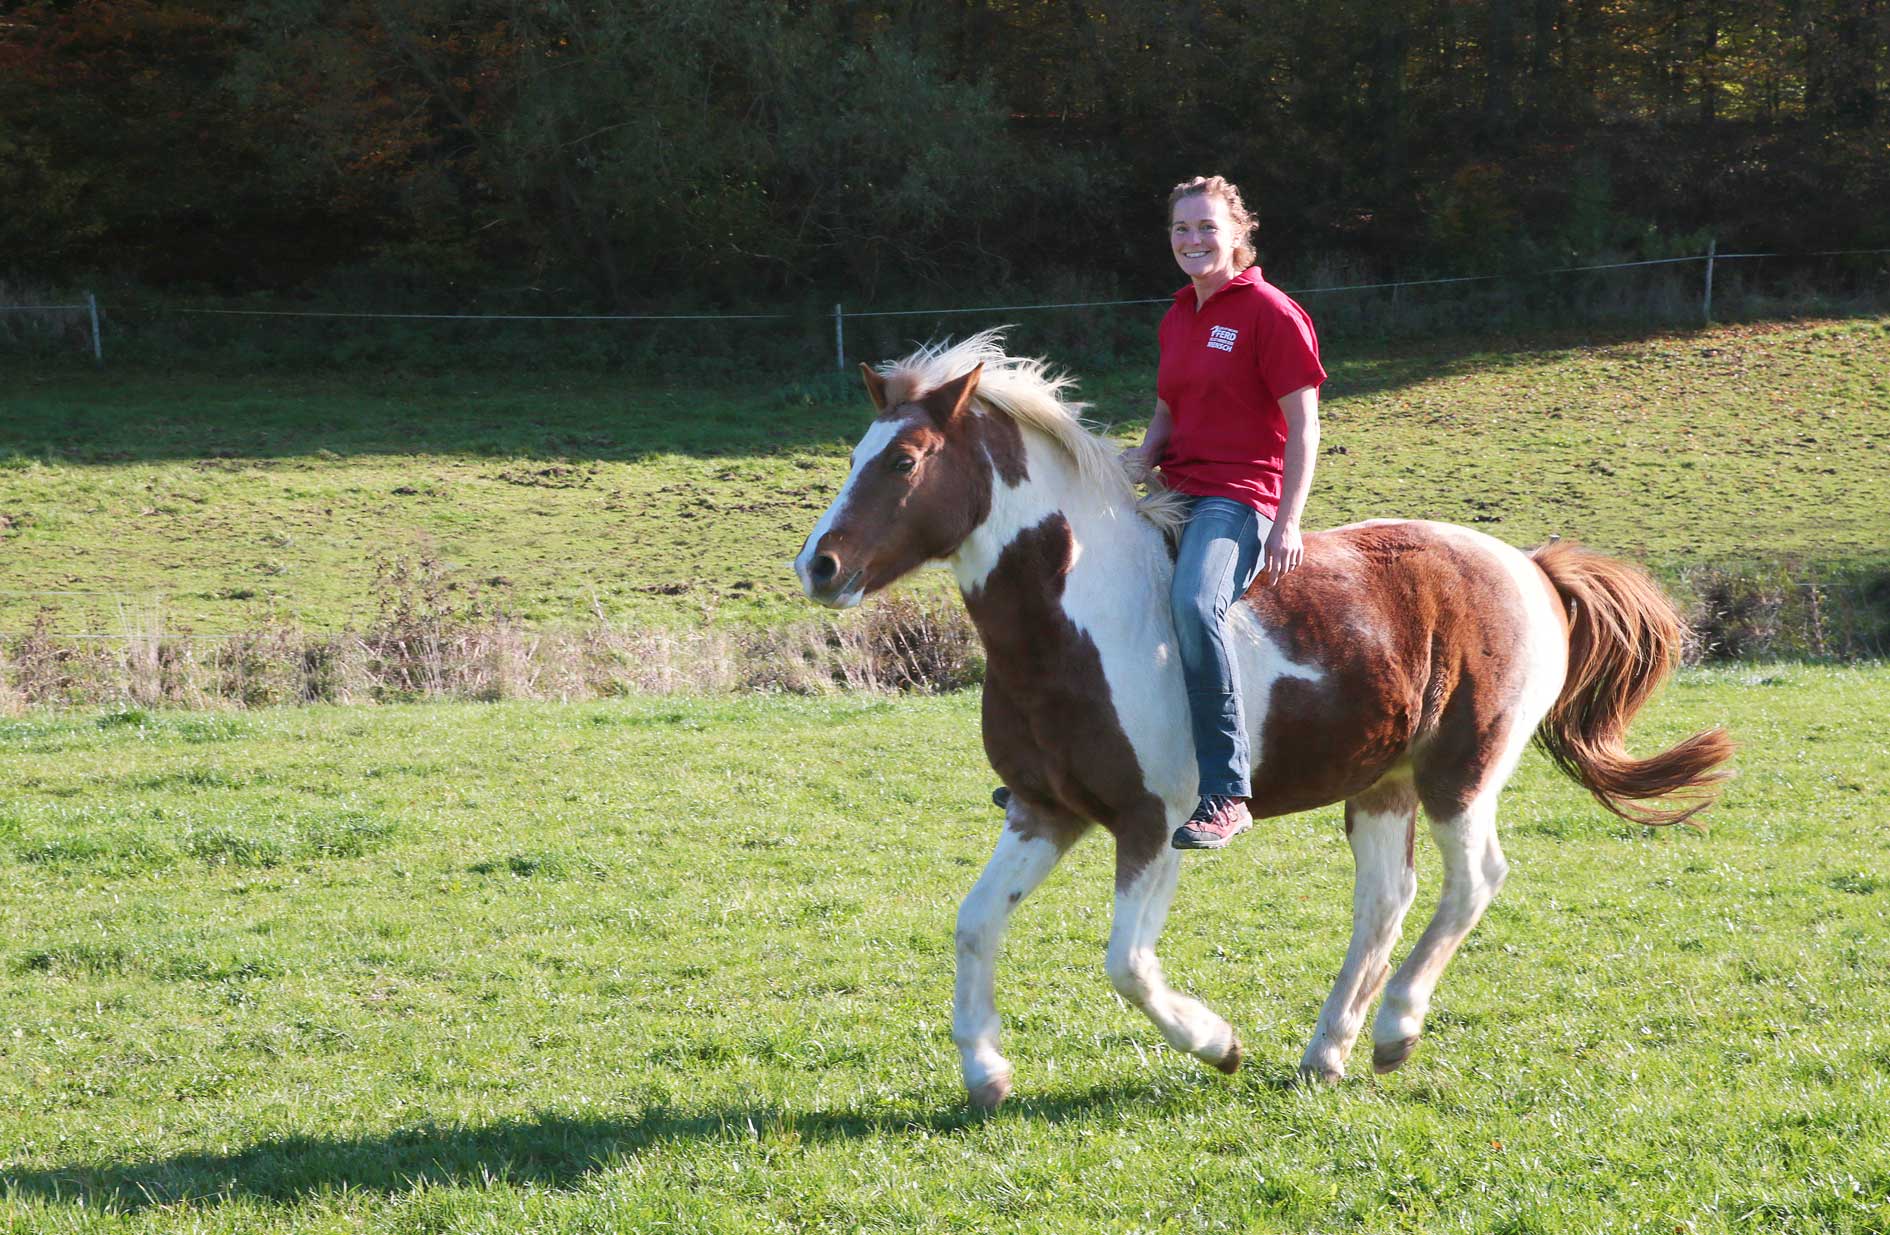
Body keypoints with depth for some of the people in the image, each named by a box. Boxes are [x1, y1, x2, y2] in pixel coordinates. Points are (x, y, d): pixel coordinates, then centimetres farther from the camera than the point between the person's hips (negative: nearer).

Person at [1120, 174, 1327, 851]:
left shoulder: (1269, 312, -8)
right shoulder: (1178, 318, 16)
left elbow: (1303, 424, -11)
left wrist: (1288, 524, -18)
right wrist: (1146, 453, 1)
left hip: (1239, 496, -9)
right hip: (1176, 491, 9)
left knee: (1194, 603, -36)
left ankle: (1225, 794, -33)